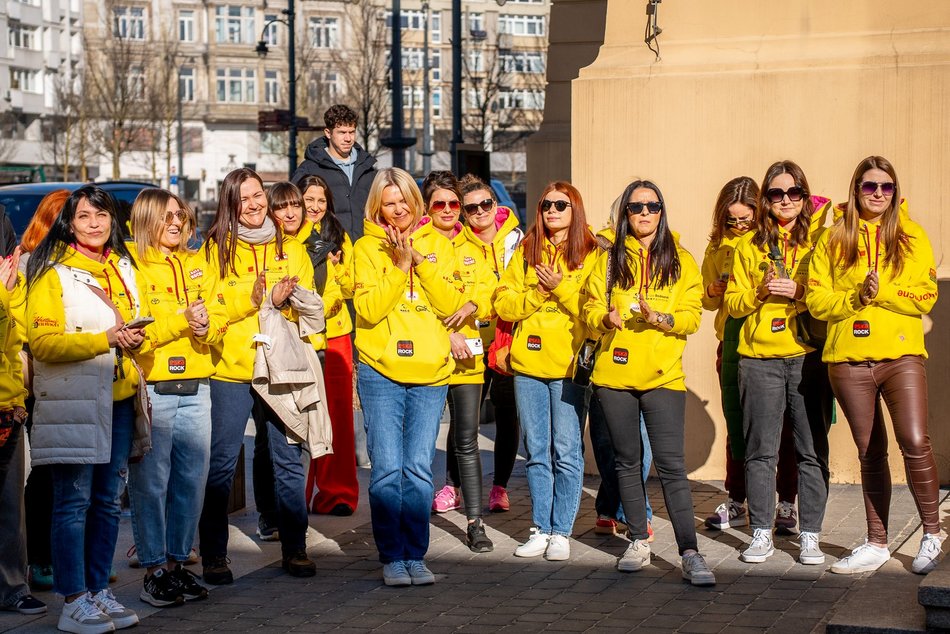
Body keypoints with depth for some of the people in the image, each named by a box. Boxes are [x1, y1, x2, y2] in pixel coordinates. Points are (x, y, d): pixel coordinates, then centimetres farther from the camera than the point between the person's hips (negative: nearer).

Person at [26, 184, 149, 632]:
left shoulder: (124, 268, 14)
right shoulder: (52, 273, -6)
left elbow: (140, 321, 25)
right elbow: (43, 343, -12)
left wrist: (136, 337, 1)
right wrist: (104, 339, -19)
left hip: (119, 398, 7)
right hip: (73, 401, -6)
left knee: (108, 501, 11)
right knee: (73, 502, -5)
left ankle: (99, 591, 20)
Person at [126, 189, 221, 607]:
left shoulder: (197, 266, 17)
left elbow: (218, 317, 11)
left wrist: (206, 325, -11)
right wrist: (182, 320, -17)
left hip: (195, 387, 5)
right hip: (150, 387, -5)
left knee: (192, 477, 6)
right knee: (151, 480, -4)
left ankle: (176, 561, 18)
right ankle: (153, 569, 4)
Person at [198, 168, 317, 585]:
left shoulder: (291, 249, 12)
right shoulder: (216, 249, 3)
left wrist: (285, 299, -12)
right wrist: (255, 295, -19)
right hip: (230, 370, -3)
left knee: (288, 461, 7)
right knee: (221, 464, -2)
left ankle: (294, 549, 17)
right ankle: (213, 555, 7)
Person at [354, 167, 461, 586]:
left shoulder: (437, 244, 9)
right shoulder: (367, 247, 2)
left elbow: (449, 305, -1)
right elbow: (367, 309, -9)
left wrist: (422, 262, -11)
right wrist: (399, 265, -14)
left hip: (430, 371, 2)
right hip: (380, 371, -2)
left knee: (419, 469, 2)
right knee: (387, 468, -4)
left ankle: (416, 555, 10)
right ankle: (391, 557, 5)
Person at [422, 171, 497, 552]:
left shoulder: (472, 249, 16)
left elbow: (490, 293, 10)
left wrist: (472, 305, -12)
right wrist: (446, 334, -17)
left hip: (467, 354, 3)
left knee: (467, 439, 2)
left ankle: (475, 523, 4)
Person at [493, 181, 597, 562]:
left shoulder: (592, 255, 1)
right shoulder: (526, 252, 11)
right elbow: (503, 302, 5)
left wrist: (560, 287, -15)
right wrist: (537, 294, -9)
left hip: (569, 364, -4)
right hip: (528, 363, 4)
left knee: (566, 451, -1)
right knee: (537, 452, 9)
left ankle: (562, 531, 7)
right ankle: (541, 528, 17)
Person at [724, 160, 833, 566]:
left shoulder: (819, 241, 6)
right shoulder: (750, 246, 11)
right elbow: (733, 303, 11)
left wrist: (798, 292, -12)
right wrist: (761, 291, -7)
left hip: (809, 355, -1)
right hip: (760, 358, 1)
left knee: (812, 449, 0)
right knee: (760, 449, 2)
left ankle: (810, 535, 8)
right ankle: (761, 533, 11)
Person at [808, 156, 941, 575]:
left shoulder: (912, 237, 5)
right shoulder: (834, 240, 8)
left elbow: (925, 297, -3)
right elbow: (817, 300, 1)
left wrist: (881, 290, -15)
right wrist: (857, 297, -14)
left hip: (901, 355, -2)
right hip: (849, 359, 2)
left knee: (915, 443, -15)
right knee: (870, 453, 10)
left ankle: (931, 533, 3)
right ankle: (877, 544, 19)